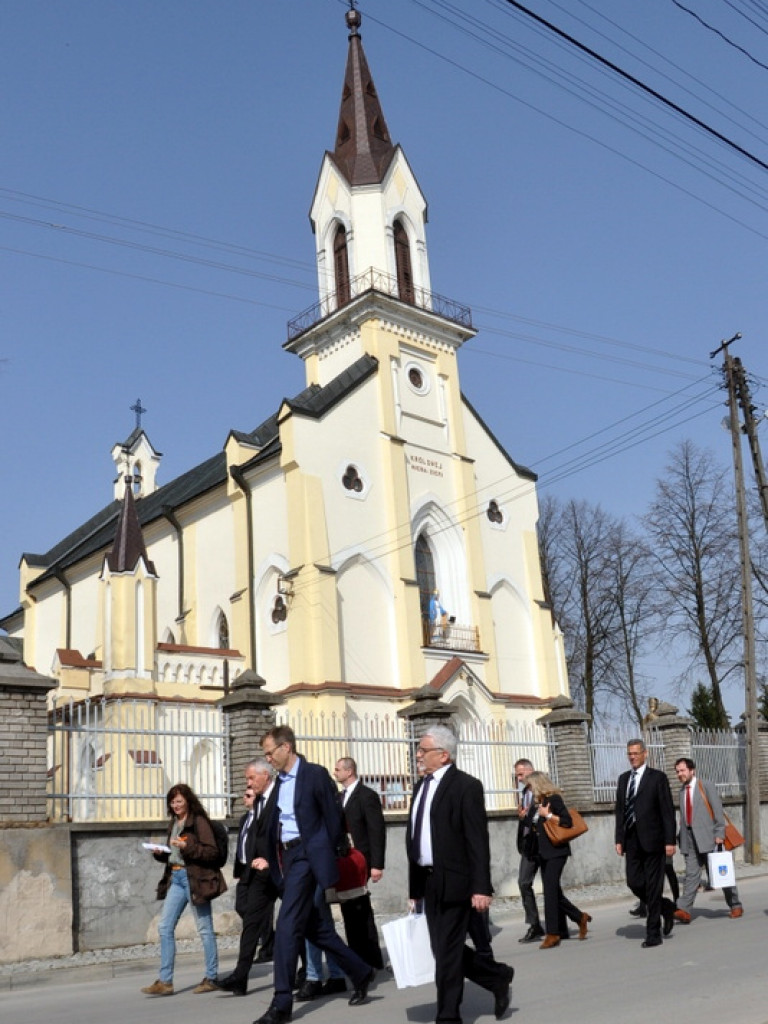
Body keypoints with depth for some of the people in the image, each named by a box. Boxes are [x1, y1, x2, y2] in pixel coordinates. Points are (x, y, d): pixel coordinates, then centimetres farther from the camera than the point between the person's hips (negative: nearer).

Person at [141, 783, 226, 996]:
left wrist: (187, 847, -23)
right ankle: (165, 981, 9)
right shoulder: (173, 823, 14)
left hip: (195, 878, -8)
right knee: (165, 927, 4)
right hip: (176, 878, 8)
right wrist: (160, 853, 0)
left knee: (204, 929, 2)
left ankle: (211, 978, 12)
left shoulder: (199, 821, -9)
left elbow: (213, 852, -15)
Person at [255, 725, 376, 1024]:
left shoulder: (315, 774, -9)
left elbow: (333, 816, -7)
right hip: (287, 856, 8)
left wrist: (333, 858, -4)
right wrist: (275, 859, 7)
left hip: (307, 855, -8)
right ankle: (360, 972, 27)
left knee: (287, 926, -11)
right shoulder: (280, 781, 13)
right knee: (312, 926, 13)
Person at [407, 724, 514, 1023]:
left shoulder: (466, 786, -10)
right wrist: (415, 888, 14)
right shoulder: (421, 786, 13)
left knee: (447, 952, -2)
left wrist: (481, 887, -20)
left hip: (453, 881, -8)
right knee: (444, 950, 12)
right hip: (428, 882, 8)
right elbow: (415, 838, 14)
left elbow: (478, 841, -14)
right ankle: (498, 978, 32)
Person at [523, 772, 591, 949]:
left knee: (550, 890, -11)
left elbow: (567, 821, -15)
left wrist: (548, 815, -16)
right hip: (543, 853, 8)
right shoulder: (536, 804, 14)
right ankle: (580, 917, 25)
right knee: (553, 891, 9)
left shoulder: (554, 799, -8)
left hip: (556, 851, -8)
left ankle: (553, 933, -9)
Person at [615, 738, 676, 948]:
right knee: (634, 883, 3)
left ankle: (653, 934, 8)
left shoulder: (658, 778, -3)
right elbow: (620, 810, 14)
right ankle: (666, 908, 28)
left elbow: (668, 811, -5)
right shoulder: (623, 779, 13)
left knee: (653, 887, -1)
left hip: (652, 840, -5)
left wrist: (670, 841, -11)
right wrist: (619, 839, 7)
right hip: (632, 842, 5)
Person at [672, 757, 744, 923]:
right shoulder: (682, 791, 13)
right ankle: (684, 910, -12)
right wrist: (682, 838, 11)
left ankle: (735, 906, 22)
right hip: (690, 839, 4)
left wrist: (719, 834, -12)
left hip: (708, 836, -4)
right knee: (691, 874, -4)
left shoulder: (706, 786, -3)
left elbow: (718, 811, -6)